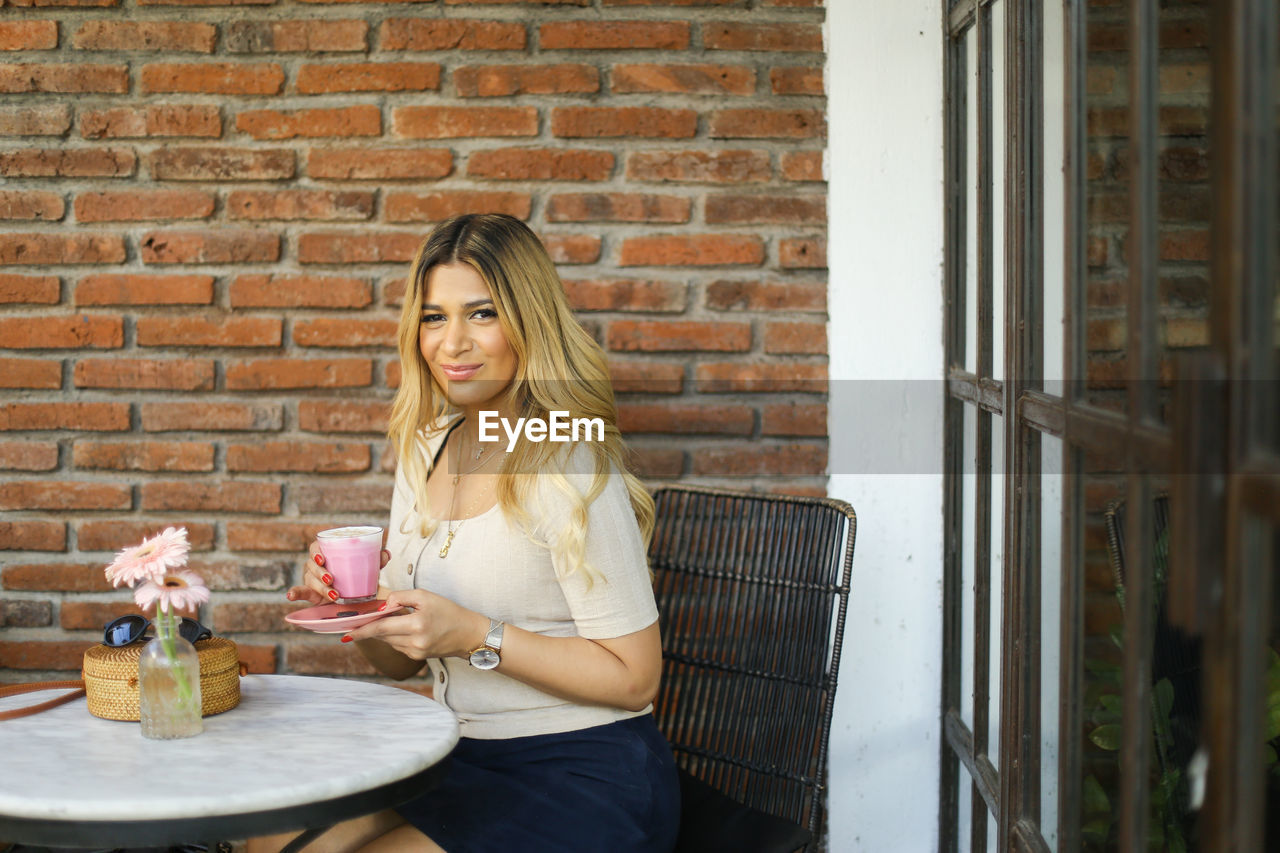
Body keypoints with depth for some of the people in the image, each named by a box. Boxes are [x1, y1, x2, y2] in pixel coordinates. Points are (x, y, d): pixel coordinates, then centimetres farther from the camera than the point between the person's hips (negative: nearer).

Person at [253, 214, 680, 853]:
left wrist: (476, 636, -23)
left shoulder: (569, 470, -17)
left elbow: (634, 676, -16)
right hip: (463, 759, 7)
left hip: (586, 780, -7)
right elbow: (402, 661, 15)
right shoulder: (425, 450, 8)